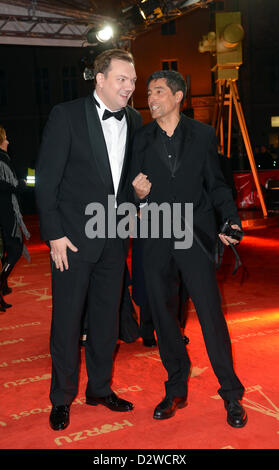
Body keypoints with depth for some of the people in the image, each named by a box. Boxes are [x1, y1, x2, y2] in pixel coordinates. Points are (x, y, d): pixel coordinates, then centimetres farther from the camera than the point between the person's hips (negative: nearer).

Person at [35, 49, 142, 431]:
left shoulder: (134, 121, 6)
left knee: (106, 317, 14)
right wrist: (54, 234, -13)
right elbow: (46, 179, -10)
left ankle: (100, 388, 31)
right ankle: (62, 398, 21)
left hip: (113, 239, 5)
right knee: (67, 320, 4)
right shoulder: (66, 115, -10)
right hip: (73, 238, -5)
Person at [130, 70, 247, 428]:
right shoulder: (140, 139, 10)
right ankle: (176, 389, 23)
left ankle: (231, 394, 10)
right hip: (155, 238, 3)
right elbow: (135, 187, 13)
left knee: (210, 313, -5)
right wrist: (138, 191, -11)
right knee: (162, 314, 8)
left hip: (195, 235, -2)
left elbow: (216, 184, 7)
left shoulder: (203, 135, 6)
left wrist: (232, 219, -6)